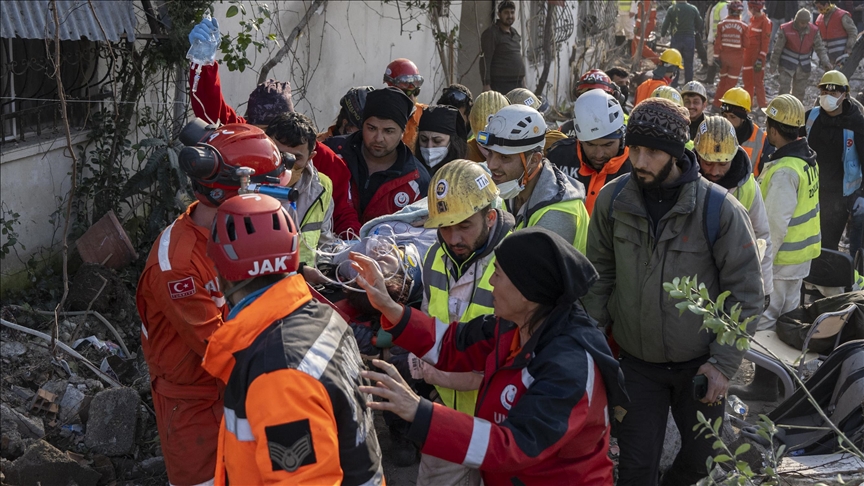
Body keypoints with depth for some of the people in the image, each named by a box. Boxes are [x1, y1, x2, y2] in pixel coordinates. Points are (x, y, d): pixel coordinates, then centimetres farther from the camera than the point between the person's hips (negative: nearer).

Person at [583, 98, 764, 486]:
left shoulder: (720, 209, -18)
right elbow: (599, 272, 5)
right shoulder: (613, 199, -9)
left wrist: (723, 364, -11)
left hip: (699, 365, -1)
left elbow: (745, 294, -10)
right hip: (636, 364, 1)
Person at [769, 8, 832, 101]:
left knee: (799, 92, 10)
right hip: (787, 65, -3)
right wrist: (773, 65, -1)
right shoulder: (786, 29, -14)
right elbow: (777, 49, -6)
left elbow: (820, 48, -6)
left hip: (804, 66, 3)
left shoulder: (813, 31, -7)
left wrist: (825, 62, -21)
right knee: (784, 90, -11)